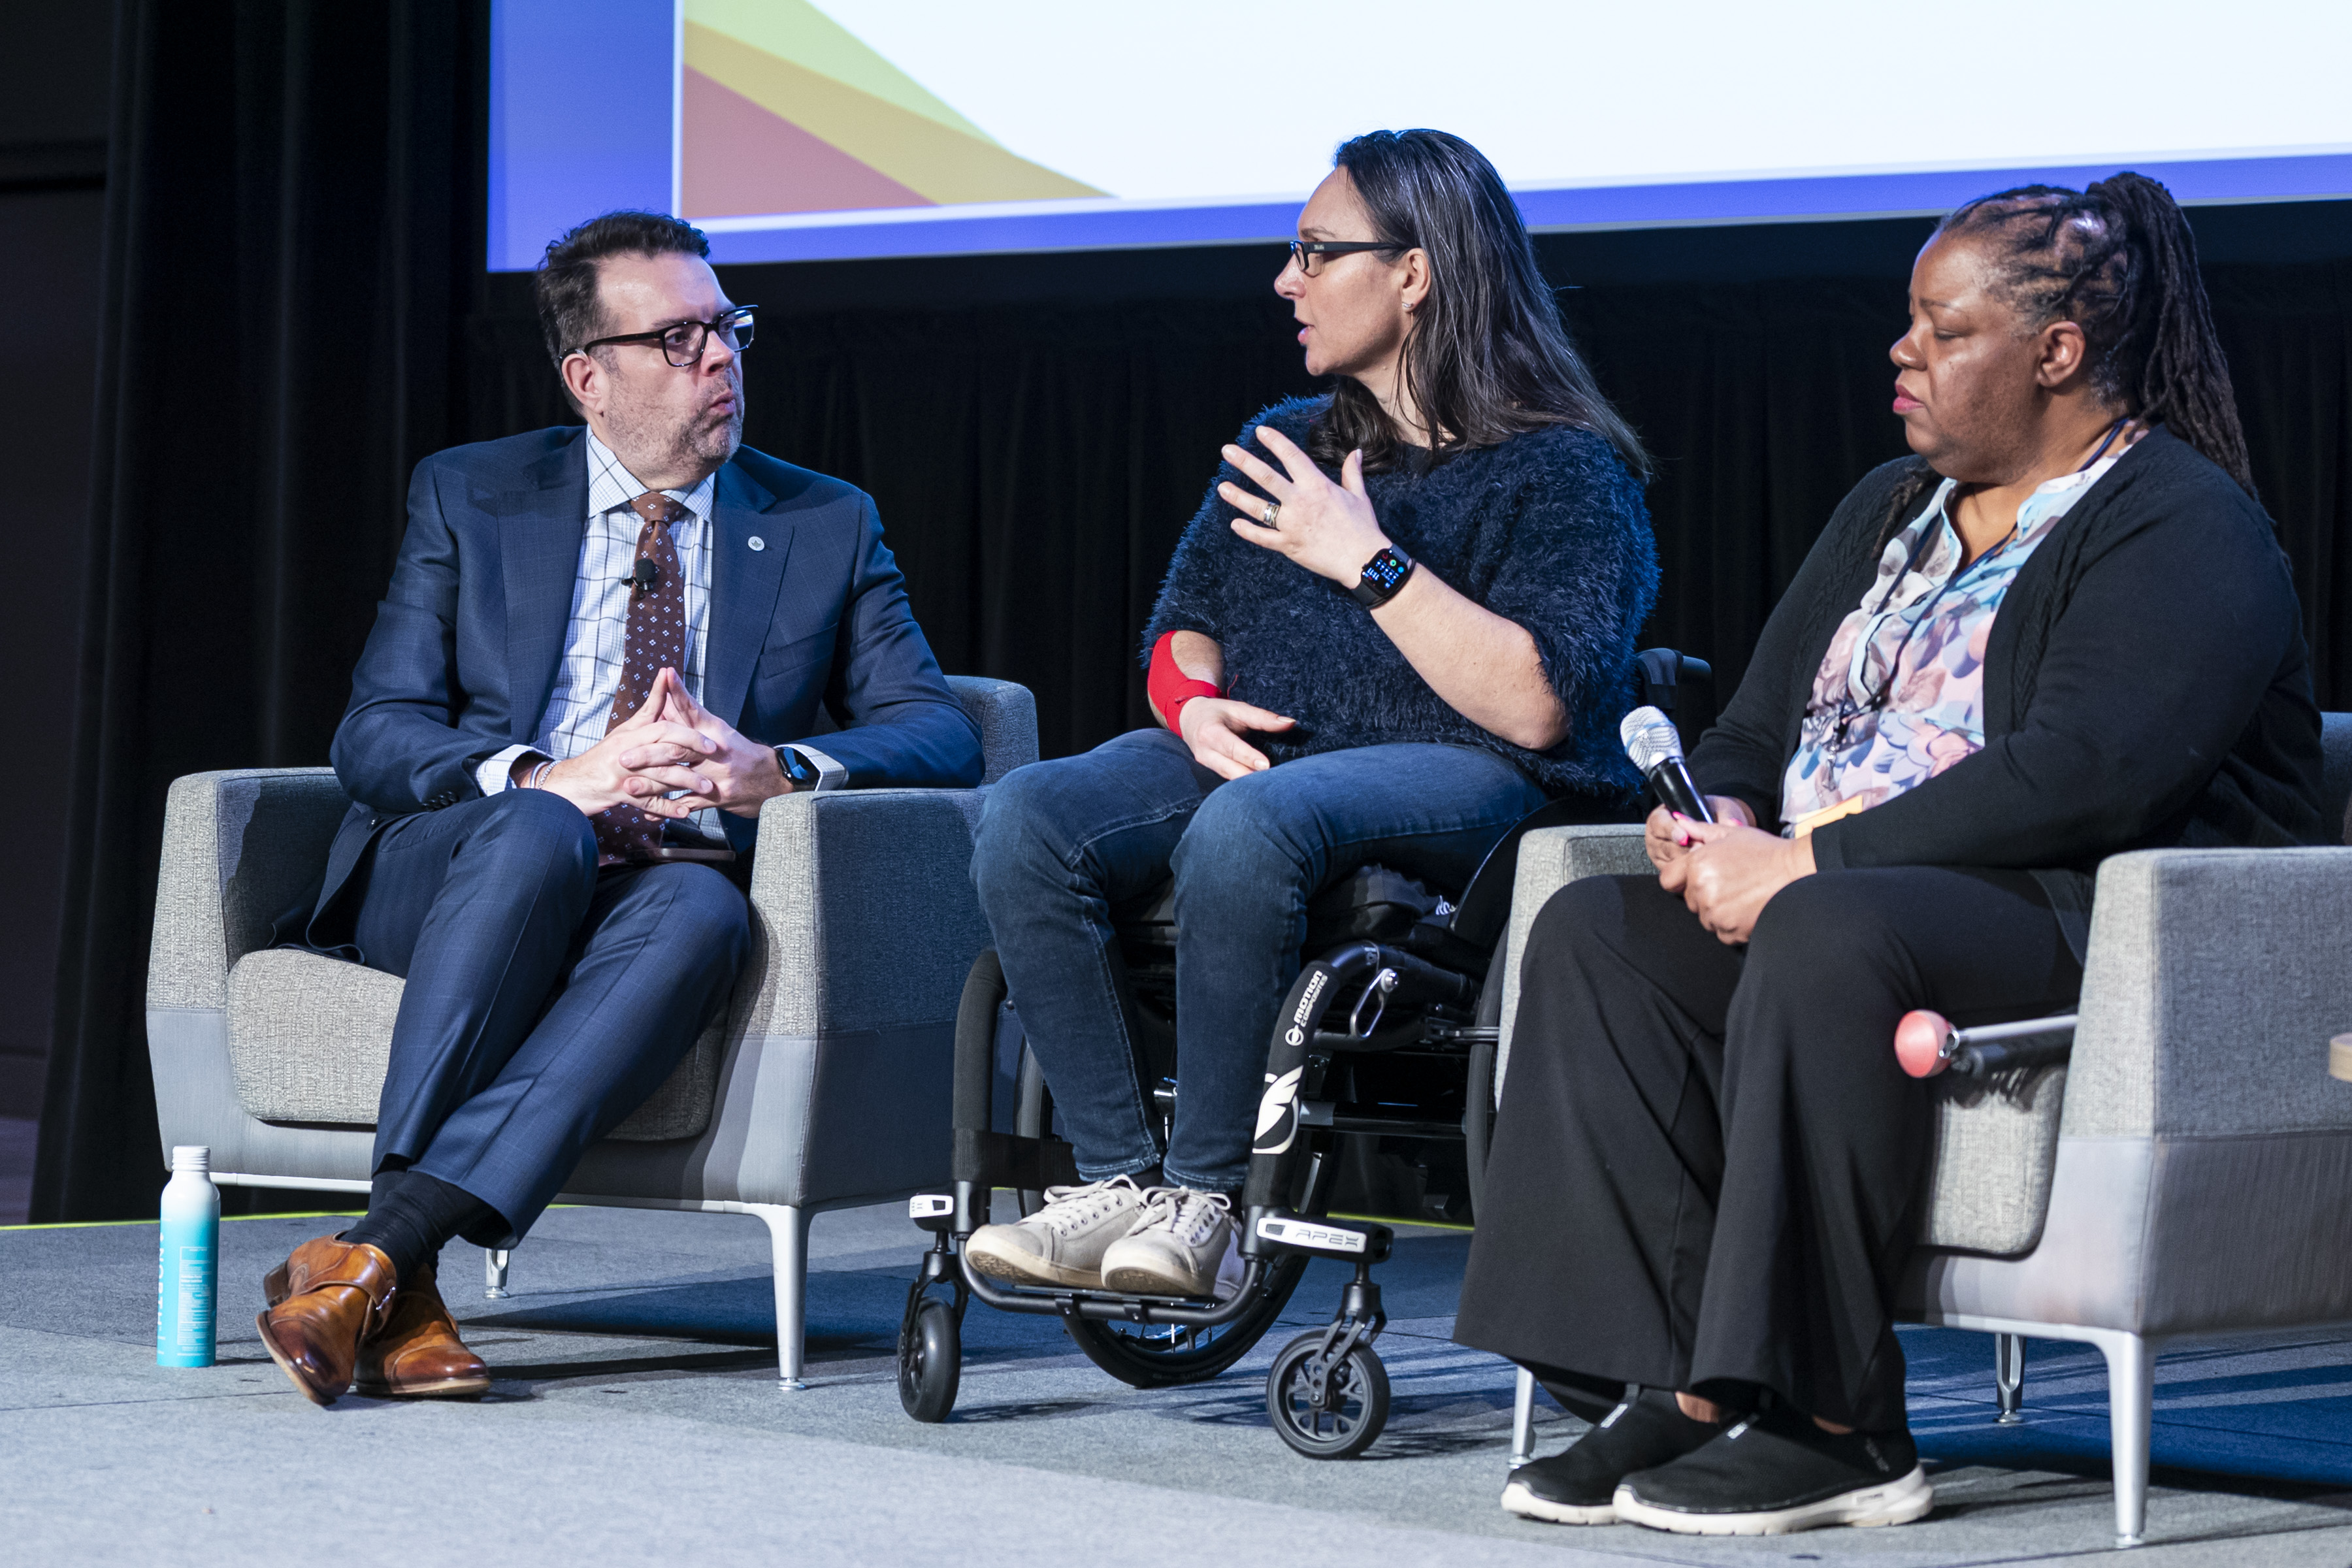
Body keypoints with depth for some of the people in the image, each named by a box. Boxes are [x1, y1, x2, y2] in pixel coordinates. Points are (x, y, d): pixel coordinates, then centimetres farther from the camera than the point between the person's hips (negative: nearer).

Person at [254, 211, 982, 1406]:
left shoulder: (826, 527, 13)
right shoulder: (468, 499, 11)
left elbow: (939, 734, 3)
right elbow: (376, 735, 0)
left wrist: (776, 768, -19)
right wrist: (548, 777, -21)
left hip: (670, 885, 1)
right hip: (450, 883, -1)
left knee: (698, 910, -36)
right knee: (536, 835, -37)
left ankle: (376, 1257, -43)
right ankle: (402, 1296, -40)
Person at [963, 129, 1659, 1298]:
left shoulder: (1563, 473, 2)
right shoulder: (1280, 449, 24)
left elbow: (1535, 705, -10)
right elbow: (1183, 629, 25)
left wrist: (1371, 562, -10)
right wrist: (1193, 704, 0)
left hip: (1455, 780, -6)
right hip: (1251, 754, 6)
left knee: (1250, 824, -40)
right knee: (1025, 818, -24)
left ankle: (1207, 1198, -30)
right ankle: (1118, 1182, -27)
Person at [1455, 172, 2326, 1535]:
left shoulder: (2185, 528, -7)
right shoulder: (1890, 511, 22)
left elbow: (2084, 774, -21)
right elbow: (1765, 723, 21)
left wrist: (1808, 862, -23)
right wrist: (1716, 813, -5)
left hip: (2090, 918, -8)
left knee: (1827, 939, -37)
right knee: (1594, 935, -17)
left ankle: (1829, 1425, -33)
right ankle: (1682, 1390, -25)